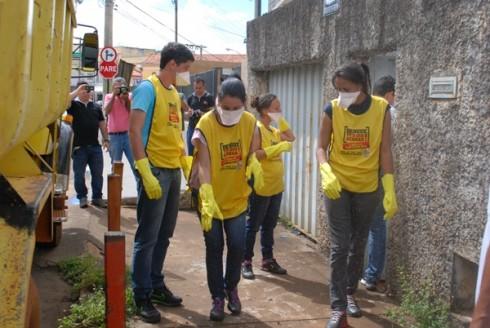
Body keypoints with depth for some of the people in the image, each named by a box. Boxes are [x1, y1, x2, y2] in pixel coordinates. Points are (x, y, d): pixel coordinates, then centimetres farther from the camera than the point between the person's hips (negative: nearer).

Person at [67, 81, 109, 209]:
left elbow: (102, 124, 15)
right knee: (79, 174, 4)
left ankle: (97, 197, 16)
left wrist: (106, 139, 9)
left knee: (97, 174, 6)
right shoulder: (74, 104, 1)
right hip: (79, 146, -3)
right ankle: (82, 197, 16)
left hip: (95, 146, 3)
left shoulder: (96, 106, 12)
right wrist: (77, 91, -15)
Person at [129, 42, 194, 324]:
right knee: (148, 237, -2)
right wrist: (146, 173, -23)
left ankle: (156, 285, 27)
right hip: (156, 170, -8)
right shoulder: (148, 88, -10)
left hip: (174, 171, 8)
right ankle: (142, 296, 7)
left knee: (164, 235, 15)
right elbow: (134, 130, -17)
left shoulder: (175, 93, 15)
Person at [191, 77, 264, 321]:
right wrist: (207, 200, -32)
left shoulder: (250, 122, -6)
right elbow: (203, 165, -23)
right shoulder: (205, 124, -18)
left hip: (237, 198, 3)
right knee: (214, 247, 3)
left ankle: (231, 288, 29)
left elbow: (254, 152, 4)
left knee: (237, 245, 3)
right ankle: (217, 297, 18)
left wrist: (254, 161, -22)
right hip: (211, 199, -3)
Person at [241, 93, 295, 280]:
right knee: (253, 225, 1)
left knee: (269, 225, 15)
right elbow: (254, 155, -22)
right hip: (261, 186, -8)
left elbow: (291, 138, 14)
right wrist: (278, 148, -23)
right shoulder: (256, 128, -13)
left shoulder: (273, 130, 13)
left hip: (276, 186, 8)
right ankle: (246, 262, 9)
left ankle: (267, 260, 24)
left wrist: (281, 119, 8)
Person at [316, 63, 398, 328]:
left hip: (367, 189, 1)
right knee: (339, 247, -4)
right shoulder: (332, 109, -10)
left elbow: (385, 151, -6)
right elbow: (321, 147, -6)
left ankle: (350, 293, 35)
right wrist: (326, 172, -25)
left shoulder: (381, 109, -9)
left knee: (358, 245, 15)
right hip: (338, 187, -1)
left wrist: (389, 190, -11)